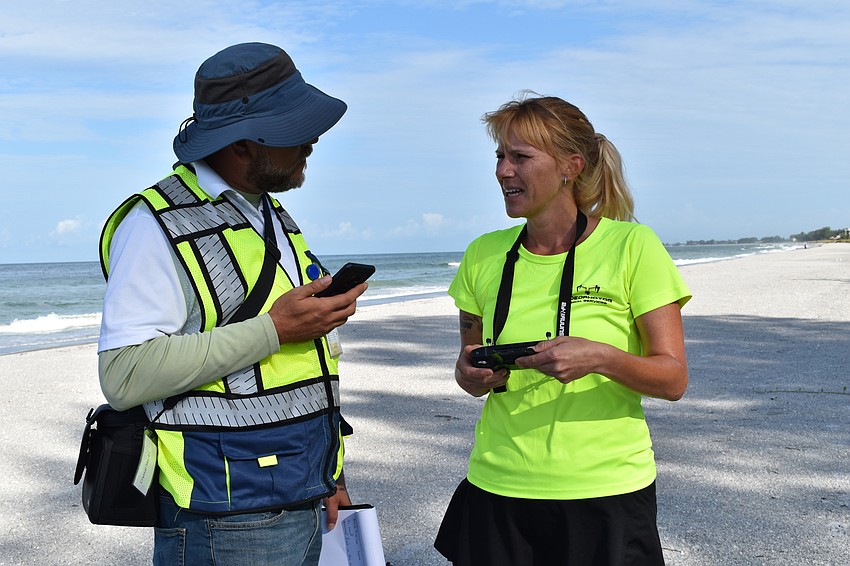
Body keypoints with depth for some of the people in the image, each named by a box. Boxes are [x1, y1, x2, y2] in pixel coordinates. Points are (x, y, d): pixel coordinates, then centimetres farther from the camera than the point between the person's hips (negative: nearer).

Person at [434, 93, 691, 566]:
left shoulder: (633, 247, -8)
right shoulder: (484, 256, 3)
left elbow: (673, 379, -9)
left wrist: (601, 357, -26)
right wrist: (473, 376, -9)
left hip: (607, 495, -3)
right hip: (498, 491, 3)